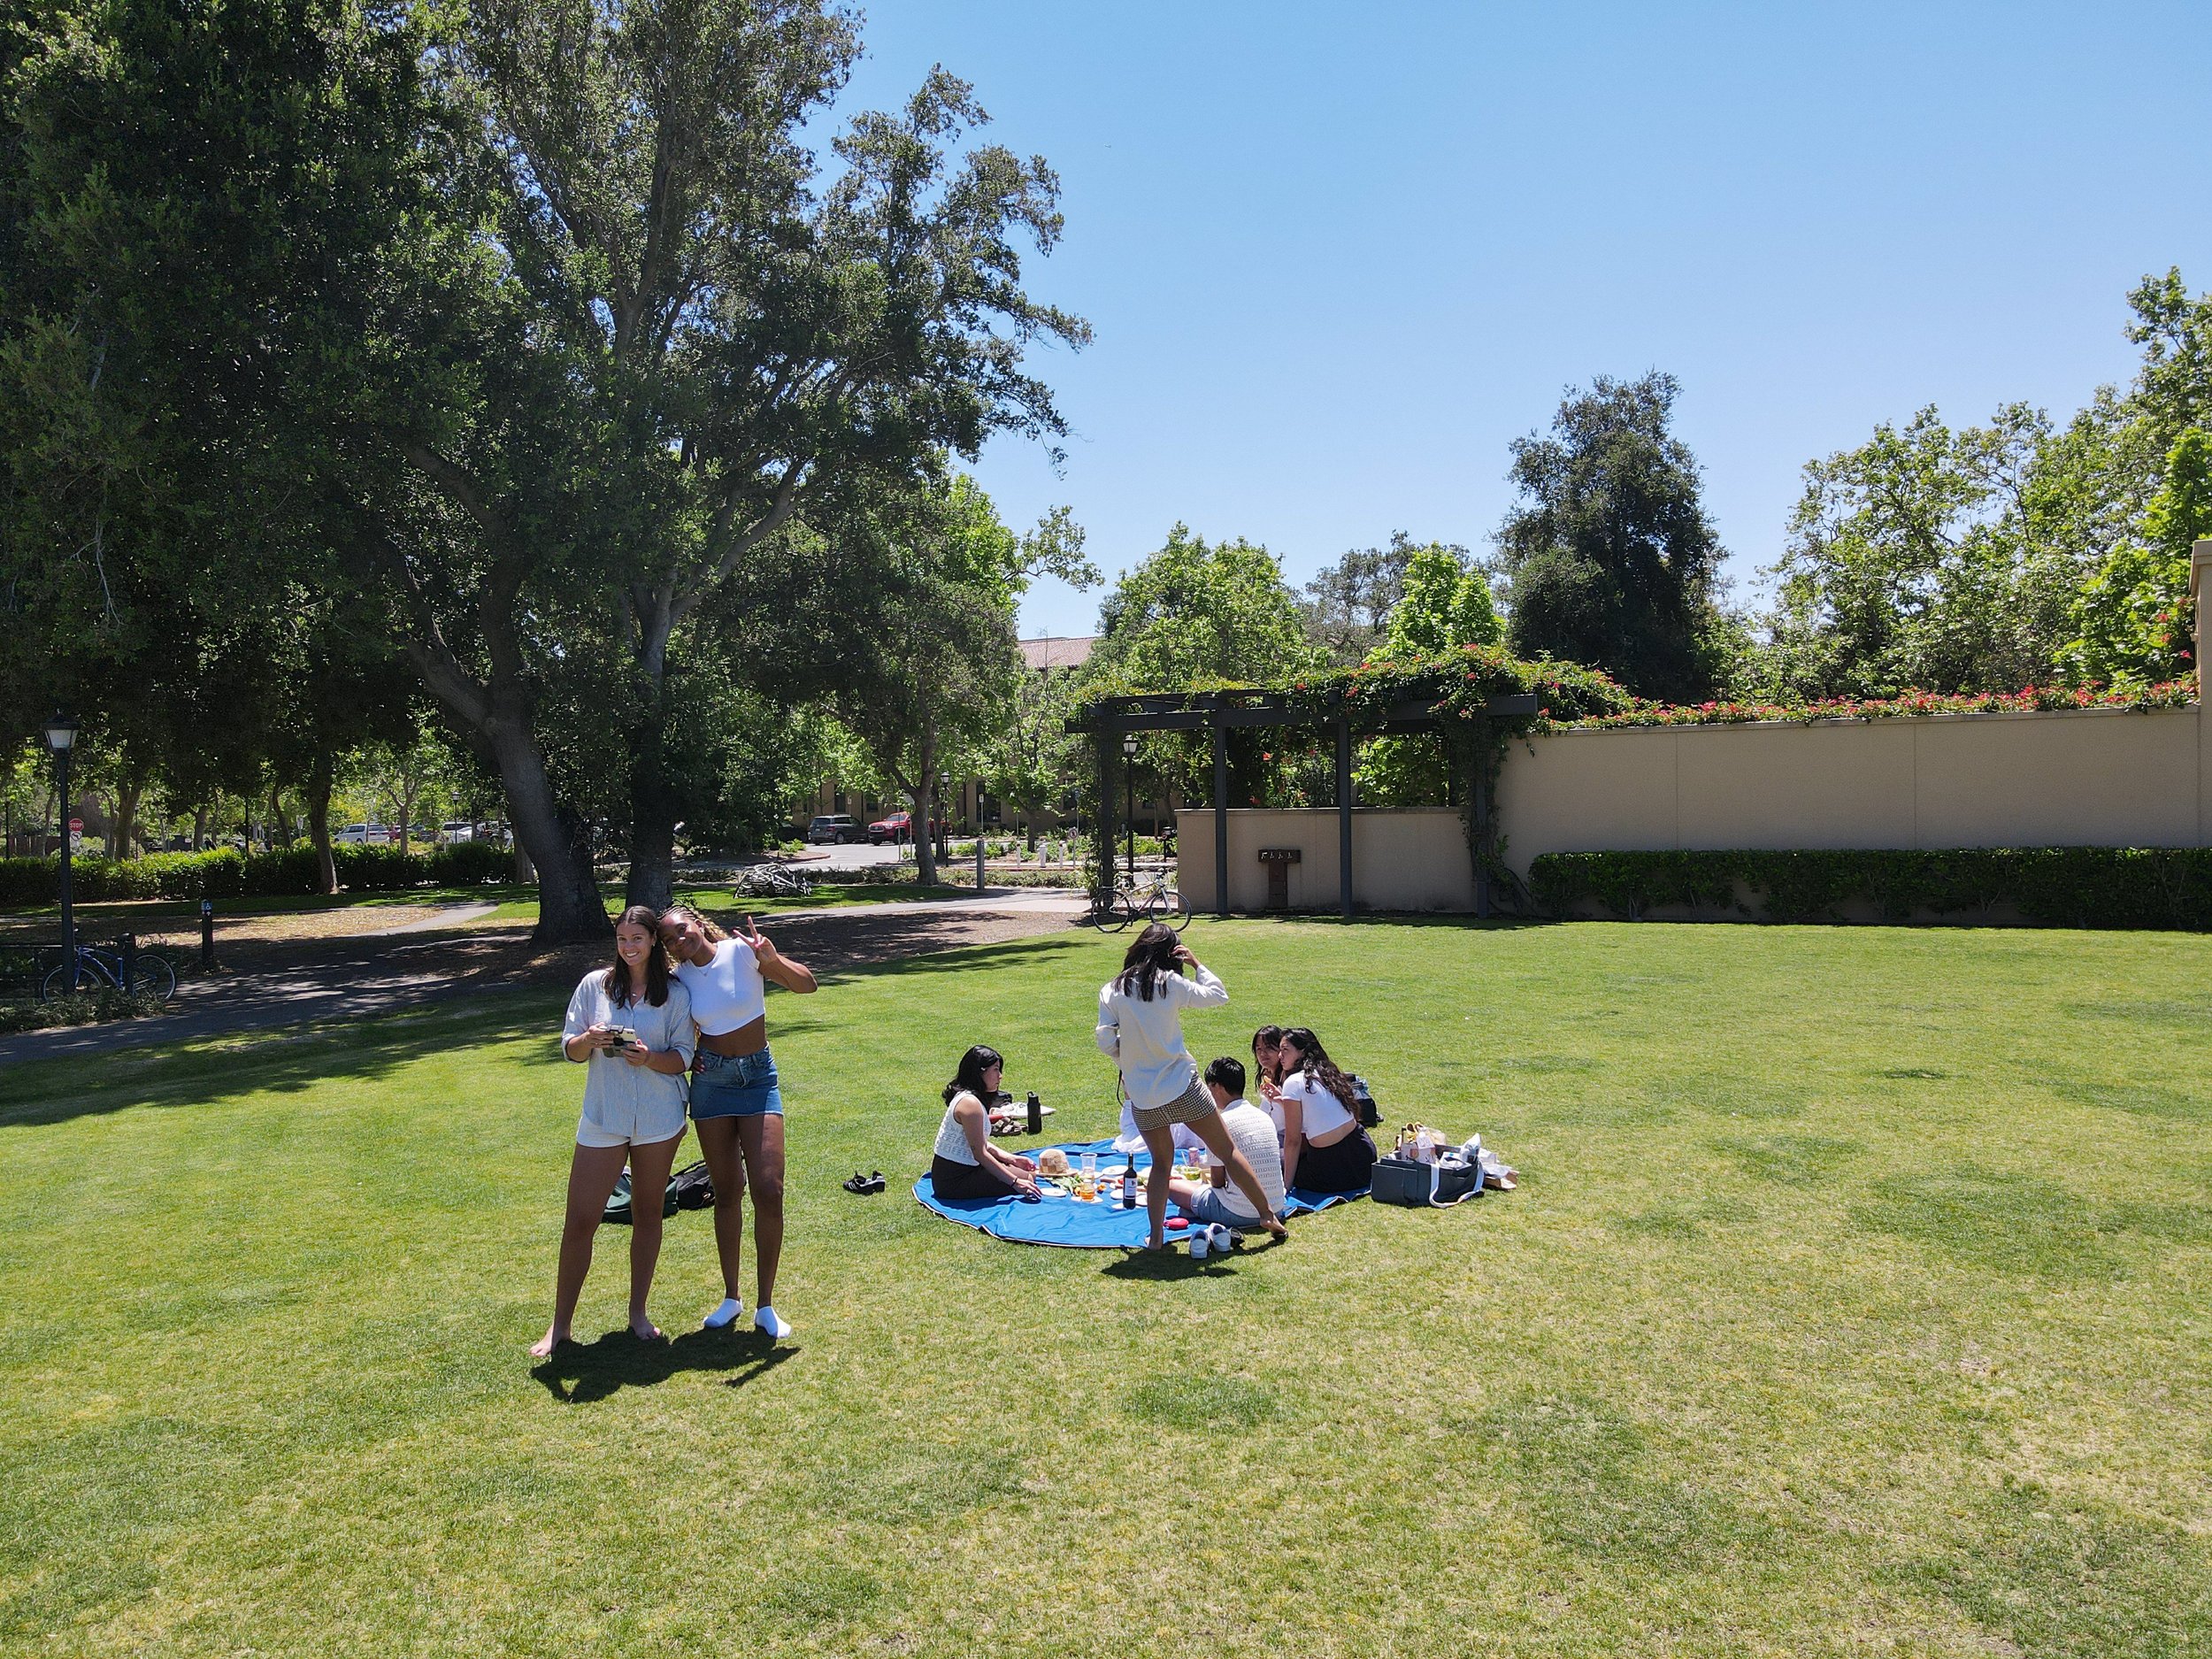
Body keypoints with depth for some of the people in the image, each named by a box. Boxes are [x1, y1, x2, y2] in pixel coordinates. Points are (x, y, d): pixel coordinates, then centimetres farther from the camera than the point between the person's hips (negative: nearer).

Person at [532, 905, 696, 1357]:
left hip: (658, 1120, 0)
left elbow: (682, 1058, -3)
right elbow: (569, 1049, 4)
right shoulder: (595, 984, 2)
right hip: (602, 1118, 0)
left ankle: (638, 1313, 25)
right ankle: (560, 1325, 13)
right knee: (579, 1221, 0)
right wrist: (589, 1040, -18)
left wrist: (649, 1057, -22)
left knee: (647, 1214, 11)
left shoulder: (675, 994, -2)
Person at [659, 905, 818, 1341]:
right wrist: (685, 1056, -4)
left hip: (758, 1076, -2)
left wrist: (770, 958, -26)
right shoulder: (680, 978, -1)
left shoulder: (742, 951, -10)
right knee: (726, 1192, 9)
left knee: (768, 1190, -10)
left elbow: (806, 984, -11)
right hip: (710, 1080, 2)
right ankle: (731, 1296, 24)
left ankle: (765, 1304, 3)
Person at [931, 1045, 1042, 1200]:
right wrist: (1015, 1182, -22)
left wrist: (1012, 1159, 5)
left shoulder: (966, 1096, 10)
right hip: (953, 1180, -10)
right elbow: (980, 1153, -23)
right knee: (1026, 1179, -10)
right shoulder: (970, 1103, -22)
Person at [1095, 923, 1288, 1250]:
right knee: (1227, 1150, 10)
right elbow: (1218, 995, 3)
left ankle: (1156, 1236, 12)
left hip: (1141, 1096, 3)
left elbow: (1106, 1041, -3)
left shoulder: (1111, 991, -1)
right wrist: (1196, 964, 9)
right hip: (1181, 1087, -2)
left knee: (1161, 1162, 20)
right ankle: (1267, 1215, 15)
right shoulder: (1171, 983, -7)